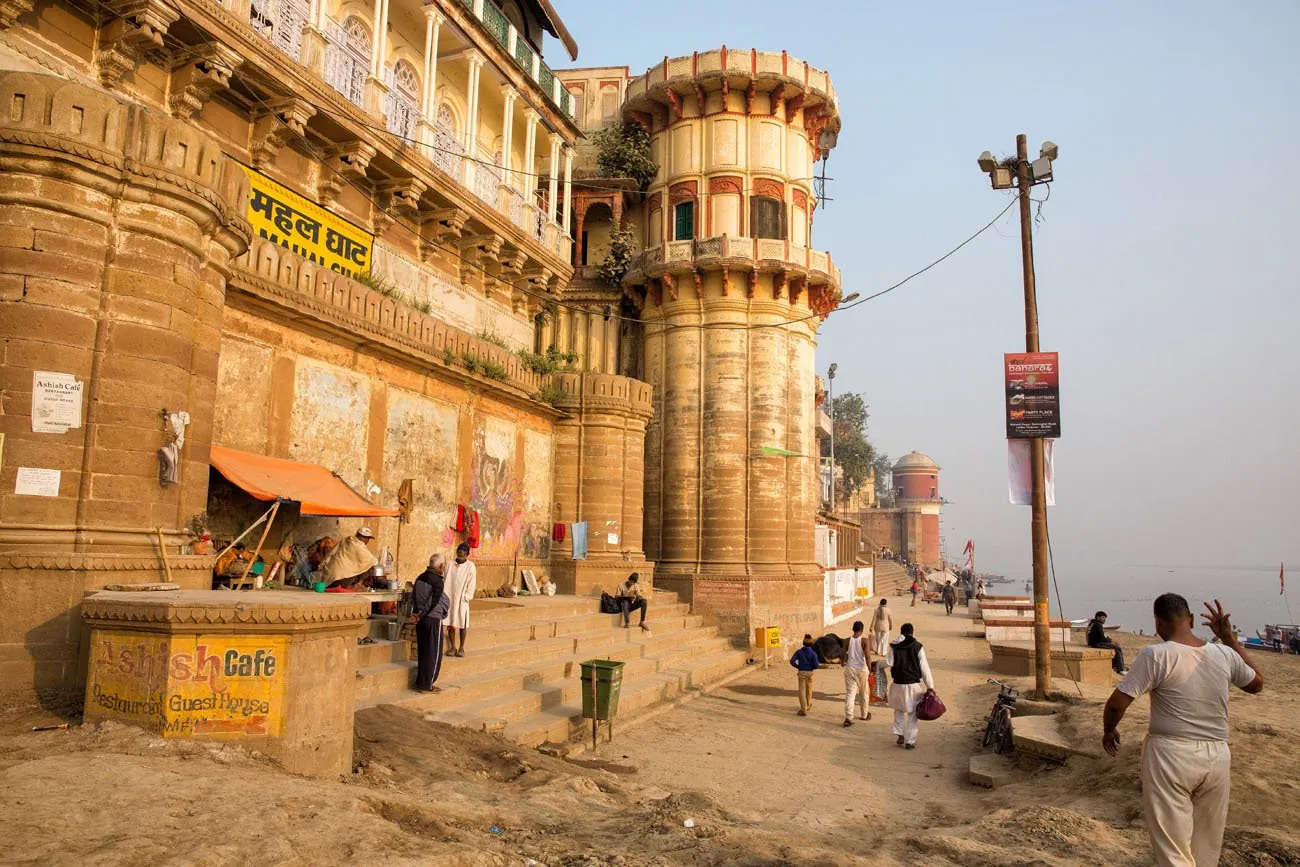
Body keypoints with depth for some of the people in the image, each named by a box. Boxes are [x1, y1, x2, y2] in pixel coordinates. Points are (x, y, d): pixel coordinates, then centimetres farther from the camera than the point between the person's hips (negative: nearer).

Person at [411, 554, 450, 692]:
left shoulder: (420, 577, 8)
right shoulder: (438, 581, -17)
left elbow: (414, 597, 9)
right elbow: (434, 602, -20)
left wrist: (413, 612, 3)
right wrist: (421, 615, -10)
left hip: (421, 619, 8)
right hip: (433, 620, -8)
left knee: (422, 651, 16)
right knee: (433, 653, 2)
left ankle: (420, 681, 23)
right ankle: (426, 684, 7)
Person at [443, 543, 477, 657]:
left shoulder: (470, 567, -5)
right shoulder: (450, 565, 2)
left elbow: (472, 584, -3)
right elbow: (445, 580, 5)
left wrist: (466, 597, -8)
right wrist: (444, 595, -2)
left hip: (462, 600, -2)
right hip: (449, 598, 2)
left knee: (462, 624, 4)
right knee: (450, 623, 6)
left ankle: (461, 648, 14)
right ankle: (453, 647, 16)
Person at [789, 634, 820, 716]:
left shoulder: (799, 651, -6)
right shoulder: (813, 653, -9)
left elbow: (792, 661, -13)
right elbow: (816, 665, -14)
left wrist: (798, 666, 4)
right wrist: (819, 664, 9)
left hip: (801, 673, -1)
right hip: (810, 673, 1)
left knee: (802, 691, -1)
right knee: (809, 691, 21)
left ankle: (803, 710, -10)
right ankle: (808, 706, 39)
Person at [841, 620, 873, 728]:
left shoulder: (848, 640, -1)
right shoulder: (864, 640, -10)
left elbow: (844, 656, 3)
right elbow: (867, 656, -16)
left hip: (849, 668, 2)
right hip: (861, 669, -2)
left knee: (850, 693, 1)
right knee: (864, 693, 18)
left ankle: (848, 718, -10)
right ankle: (864, 714, 33)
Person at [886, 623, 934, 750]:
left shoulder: (894, 646, -5)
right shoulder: (918, 646, -6)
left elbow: (888, 663, -10)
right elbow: (924, 667, -6)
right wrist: (930, 686, -3)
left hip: (898, 684, 1)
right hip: (914, 685, -1)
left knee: (899, 710, 24)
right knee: (912, 714, 10)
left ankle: (900, 735, 17)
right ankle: (910, 742, 12)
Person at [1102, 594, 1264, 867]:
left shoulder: (1155, 656, -15)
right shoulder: (1224, 655, -1)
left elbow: (1116, 703, -16)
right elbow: (1257, 683, 21)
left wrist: (1109, 731, 4)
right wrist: (1229, 638, 20)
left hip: (1170, 755, -5)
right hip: (1217, 756, 5)